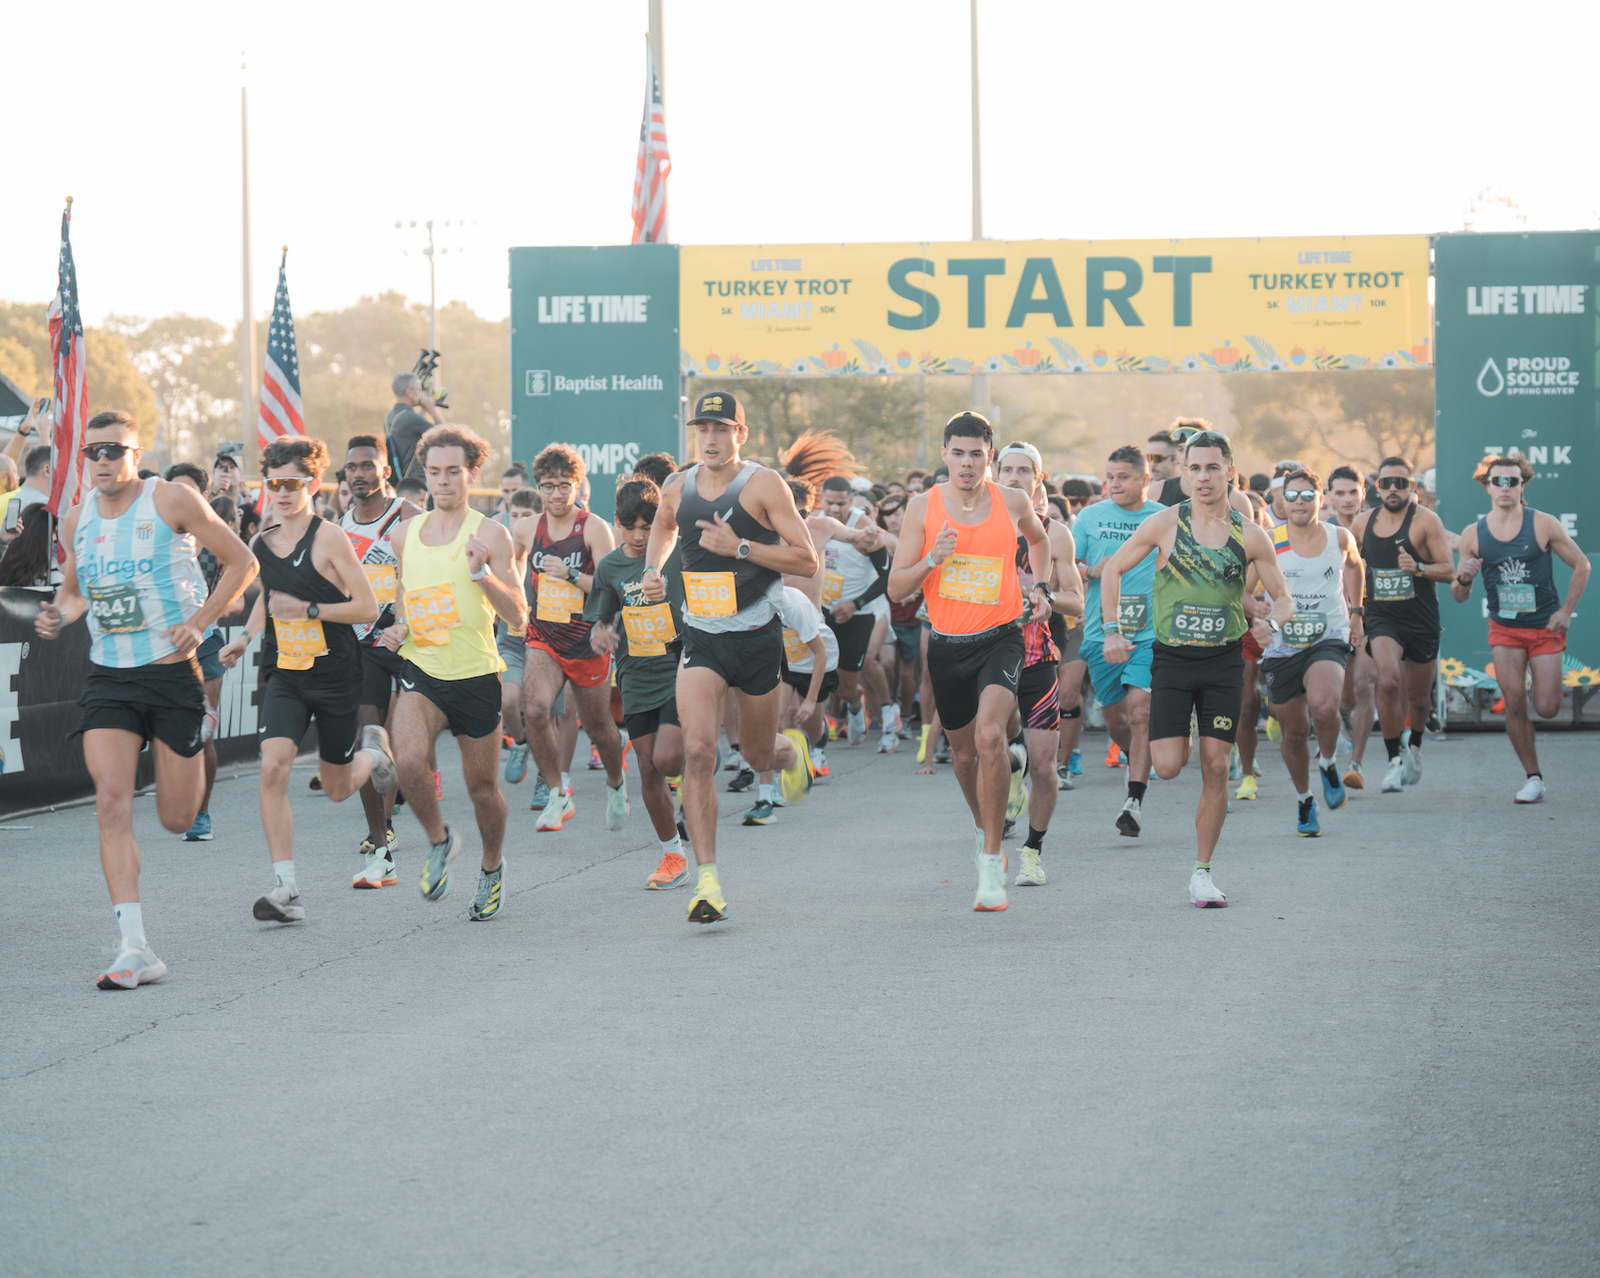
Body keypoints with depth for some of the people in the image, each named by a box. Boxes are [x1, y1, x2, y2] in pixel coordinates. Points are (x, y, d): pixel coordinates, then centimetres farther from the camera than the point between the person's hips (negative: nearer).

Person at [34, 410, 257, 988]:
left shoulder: (171, 500, -7)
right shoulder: (76, 520, 6)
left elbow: (242, 562, -2)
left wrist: (198, 622, -12)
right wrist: (60, 615, 0)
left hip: (172, 673, -3)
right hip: (108, 679, 3)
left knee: (176, 819, 4)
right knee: (111, 802, -15)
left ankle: (198, 746, 43)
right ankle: (135, 950, -16)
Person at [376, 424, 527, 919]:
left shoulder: (489, 535, -6)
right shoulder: (404, 534, 7)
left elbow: (517, 617, -9)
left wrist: (482, 572, -23)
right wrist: (398, 628, 5)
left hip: (476, 676, -2)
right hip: (422, 672, 2)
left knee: (482, 785, 8)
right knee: (409, 759, -25)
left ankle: (492, 868, 36)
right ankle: (439, 840, 3)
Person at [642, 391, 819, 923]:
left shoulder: (764, 485, -9)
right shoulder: (677, 488, 4)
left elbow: (807, 561, -12)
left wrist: (739, 547, -21)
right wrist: (652, 569, 10)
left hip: (758, 638, -2)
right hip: (701, 638, 2)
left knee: (758, 757, 14)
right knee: (697, 751, -18)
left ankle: (791, 751, 54)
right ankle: (707, 880, -16)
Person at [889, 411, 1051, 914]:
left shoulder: (1013, 502, -1)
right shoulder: (923, 507, -3)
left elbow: (1038, 538, 24)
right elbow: (896, 589, -2)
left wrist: (1039, 586, 10)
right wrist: (933, 559, -18)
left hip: (1000, 640, -2)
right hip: (947, 645, 2)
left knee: (990, 735, -25)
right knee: (964, 751, 17)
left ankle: (992, 864, -18)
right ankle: (985, 829, 47)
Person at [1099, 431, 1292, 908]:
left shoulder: (1250, 536, 0)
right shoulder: (1166, 524, -4)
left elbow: (1283, 597, 7)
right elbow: (1112, 569, 8)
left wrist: (1272, 622, -15)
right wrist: (1113, 631, 0)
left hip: (1224, 662, 1)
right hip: (1171, 659, -1)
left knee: (1216, 769, -2)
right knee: (1168, 767, -11)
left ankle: (1202, 872, 9)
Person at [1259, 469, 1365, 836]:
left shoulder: (1340, 539, 2)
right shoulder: (1269, 543, -3)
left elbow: (1354, 565, 25)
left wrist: (1355, 611, 21)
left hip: (1329, 640, -1)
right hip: (1281, 646, 1)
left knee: (1323, 705, -30)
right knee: (1294, 731, 8)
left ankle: (1328, 764, 1)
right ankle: (1304, 801, 32)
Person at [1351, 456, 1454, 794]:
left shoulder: (1426, 521, -8)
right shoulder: (1362, 523, 4)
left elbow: (1449, 570, -9)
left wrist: (1419, 568, -27)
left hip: (1422, 620, -1)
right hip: (1381, 618, 1)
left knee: (1418, 697, 13)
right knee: (1388, 681, -25)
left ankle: (1415, 745, 45)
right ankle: (1394, 760, -14)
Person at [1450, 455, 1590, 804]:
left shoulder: (1544, 525, -8)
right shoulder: (1473, 534, -2)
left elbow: (1581, 565, 2)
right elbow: (1459, 597, 3)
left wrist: (1566, 611, -4)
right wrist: (1464, 579, -19)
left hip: (1545, 627, -1)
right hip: (1504, 629, 1)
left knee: (1546, 709, -5)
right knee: (1514, 706, -10)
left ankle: (1540, 691, 33)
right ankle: (1534, 778, 4)